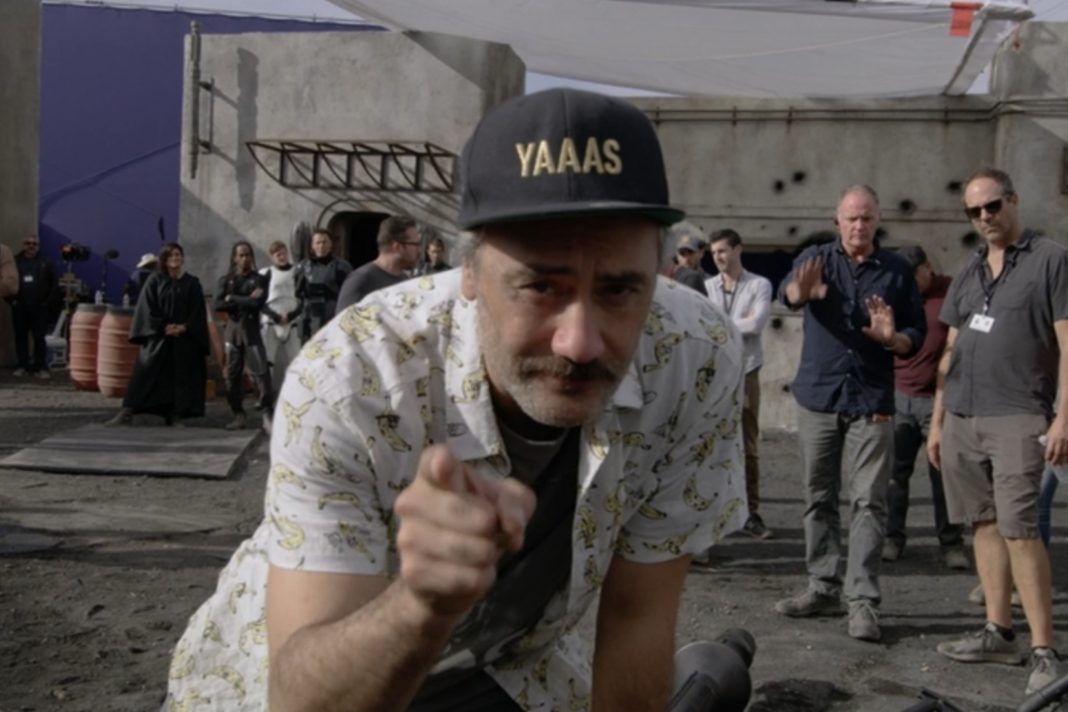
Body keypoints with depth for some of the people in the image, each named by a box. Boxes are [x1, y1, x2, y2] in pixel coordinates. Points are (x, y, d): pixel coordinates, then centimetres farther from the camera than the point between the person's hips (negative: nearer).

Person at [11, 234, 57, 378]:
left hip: (39, 308, -1)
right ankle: (22, 366, 11)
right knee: (21, 337, 4)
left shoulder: (46, 263, 5)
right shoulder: (15, 262, 6)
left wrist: (48, 302, -4)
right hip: (19, 307, 1)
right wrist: (11, 299, -3)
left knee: (39, 338, -2)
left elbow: (54, 285, 5)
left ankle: (40, 367, 1)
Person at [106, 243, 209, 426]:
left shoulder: (192, 283, 7)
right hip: (157, 337, -1)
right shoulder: (155, 280, 4)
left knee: (180, 376, 1)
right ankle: (127, 413, -9)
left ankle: (175, 415, 6)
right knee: (145, 374, -7)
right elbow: (148, 308, -2)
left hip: (184, 340, 1)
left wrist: (184, 327, -12)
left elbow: (198, 311, 2)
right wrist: (163, 326, -13)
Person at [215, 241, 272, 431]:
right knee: (232, 374, 4)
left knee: (261, 372, -11)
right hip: (232, 330, 3)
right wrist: (245, 301, -11)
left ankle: (266, 414, -8)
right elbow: (218, 305, -5)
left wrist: (232, 299, -8)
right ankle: (238, 415, 12)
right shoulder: (225, 280, 9)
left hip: (251, 331, -3)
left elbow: (257, 303, -13)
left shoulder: (259, 279, 3)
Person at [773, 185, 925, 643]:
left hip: (871, 402, -1)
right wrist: (802, 290, -44)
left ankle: (863, 600, -6)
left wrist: (894, 339, -15)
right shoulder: (817, 259, 4)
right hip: (818, 398, 1)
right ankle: (824, 589, 19)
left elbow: (917, 334, 8)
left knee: (869, 502, -6)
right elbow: (789, 293, -19)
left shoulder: (897, 271, 6)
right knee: (818, 499, 8)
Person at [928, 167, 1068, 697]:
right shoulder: (967, 276, 17)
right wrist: (937, 420, 16)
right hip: (961, 418, 6)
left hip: (1017, 417, -6)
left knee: (1018, 528, -12)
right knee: (984, 524, 8)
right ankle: (999, 632, 16)